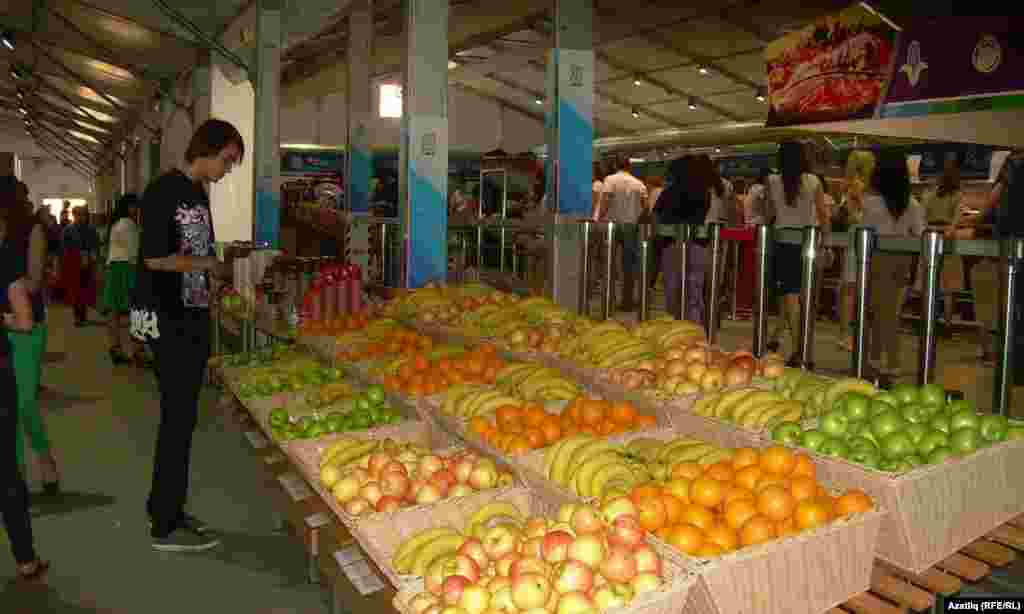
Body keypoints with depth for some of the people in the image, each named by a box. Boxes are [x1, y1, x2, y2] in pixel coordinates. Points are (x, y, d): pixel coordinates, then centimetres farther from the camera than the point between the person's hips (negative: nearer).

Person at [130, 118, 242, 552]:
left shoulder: (199, 194, 14)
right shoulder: (164, 191, -13)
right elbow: (155, 258, -18)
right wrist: (208, 264, -8)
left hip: (194, 317, 9)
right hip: (168, 320, -9)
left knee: (182, 415, 13)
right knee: (178, 418, -4)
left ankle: (167, 507, 26)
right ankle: (166, 527, 7)